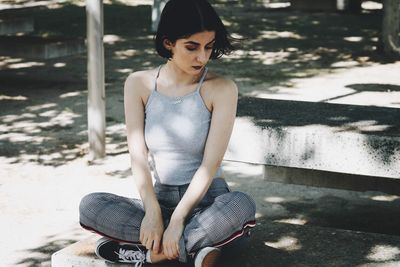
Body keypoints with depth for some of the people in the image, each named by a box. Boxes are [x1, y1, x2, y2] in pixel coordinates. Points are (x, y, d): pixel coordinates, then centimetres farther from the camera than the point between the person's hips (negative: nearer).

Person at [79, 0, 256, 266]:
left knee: (242, 205, -36)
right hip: (158, 197, 2)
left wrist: (177, 219, -24)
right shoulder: (139, 84, -1)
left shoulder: (221, 89, -8)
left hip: (206, 198, -2)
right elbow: (138, 155, -8)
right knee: (90, 206, -23)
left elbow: (211, 163, -14)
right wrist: (152, 211, -23)